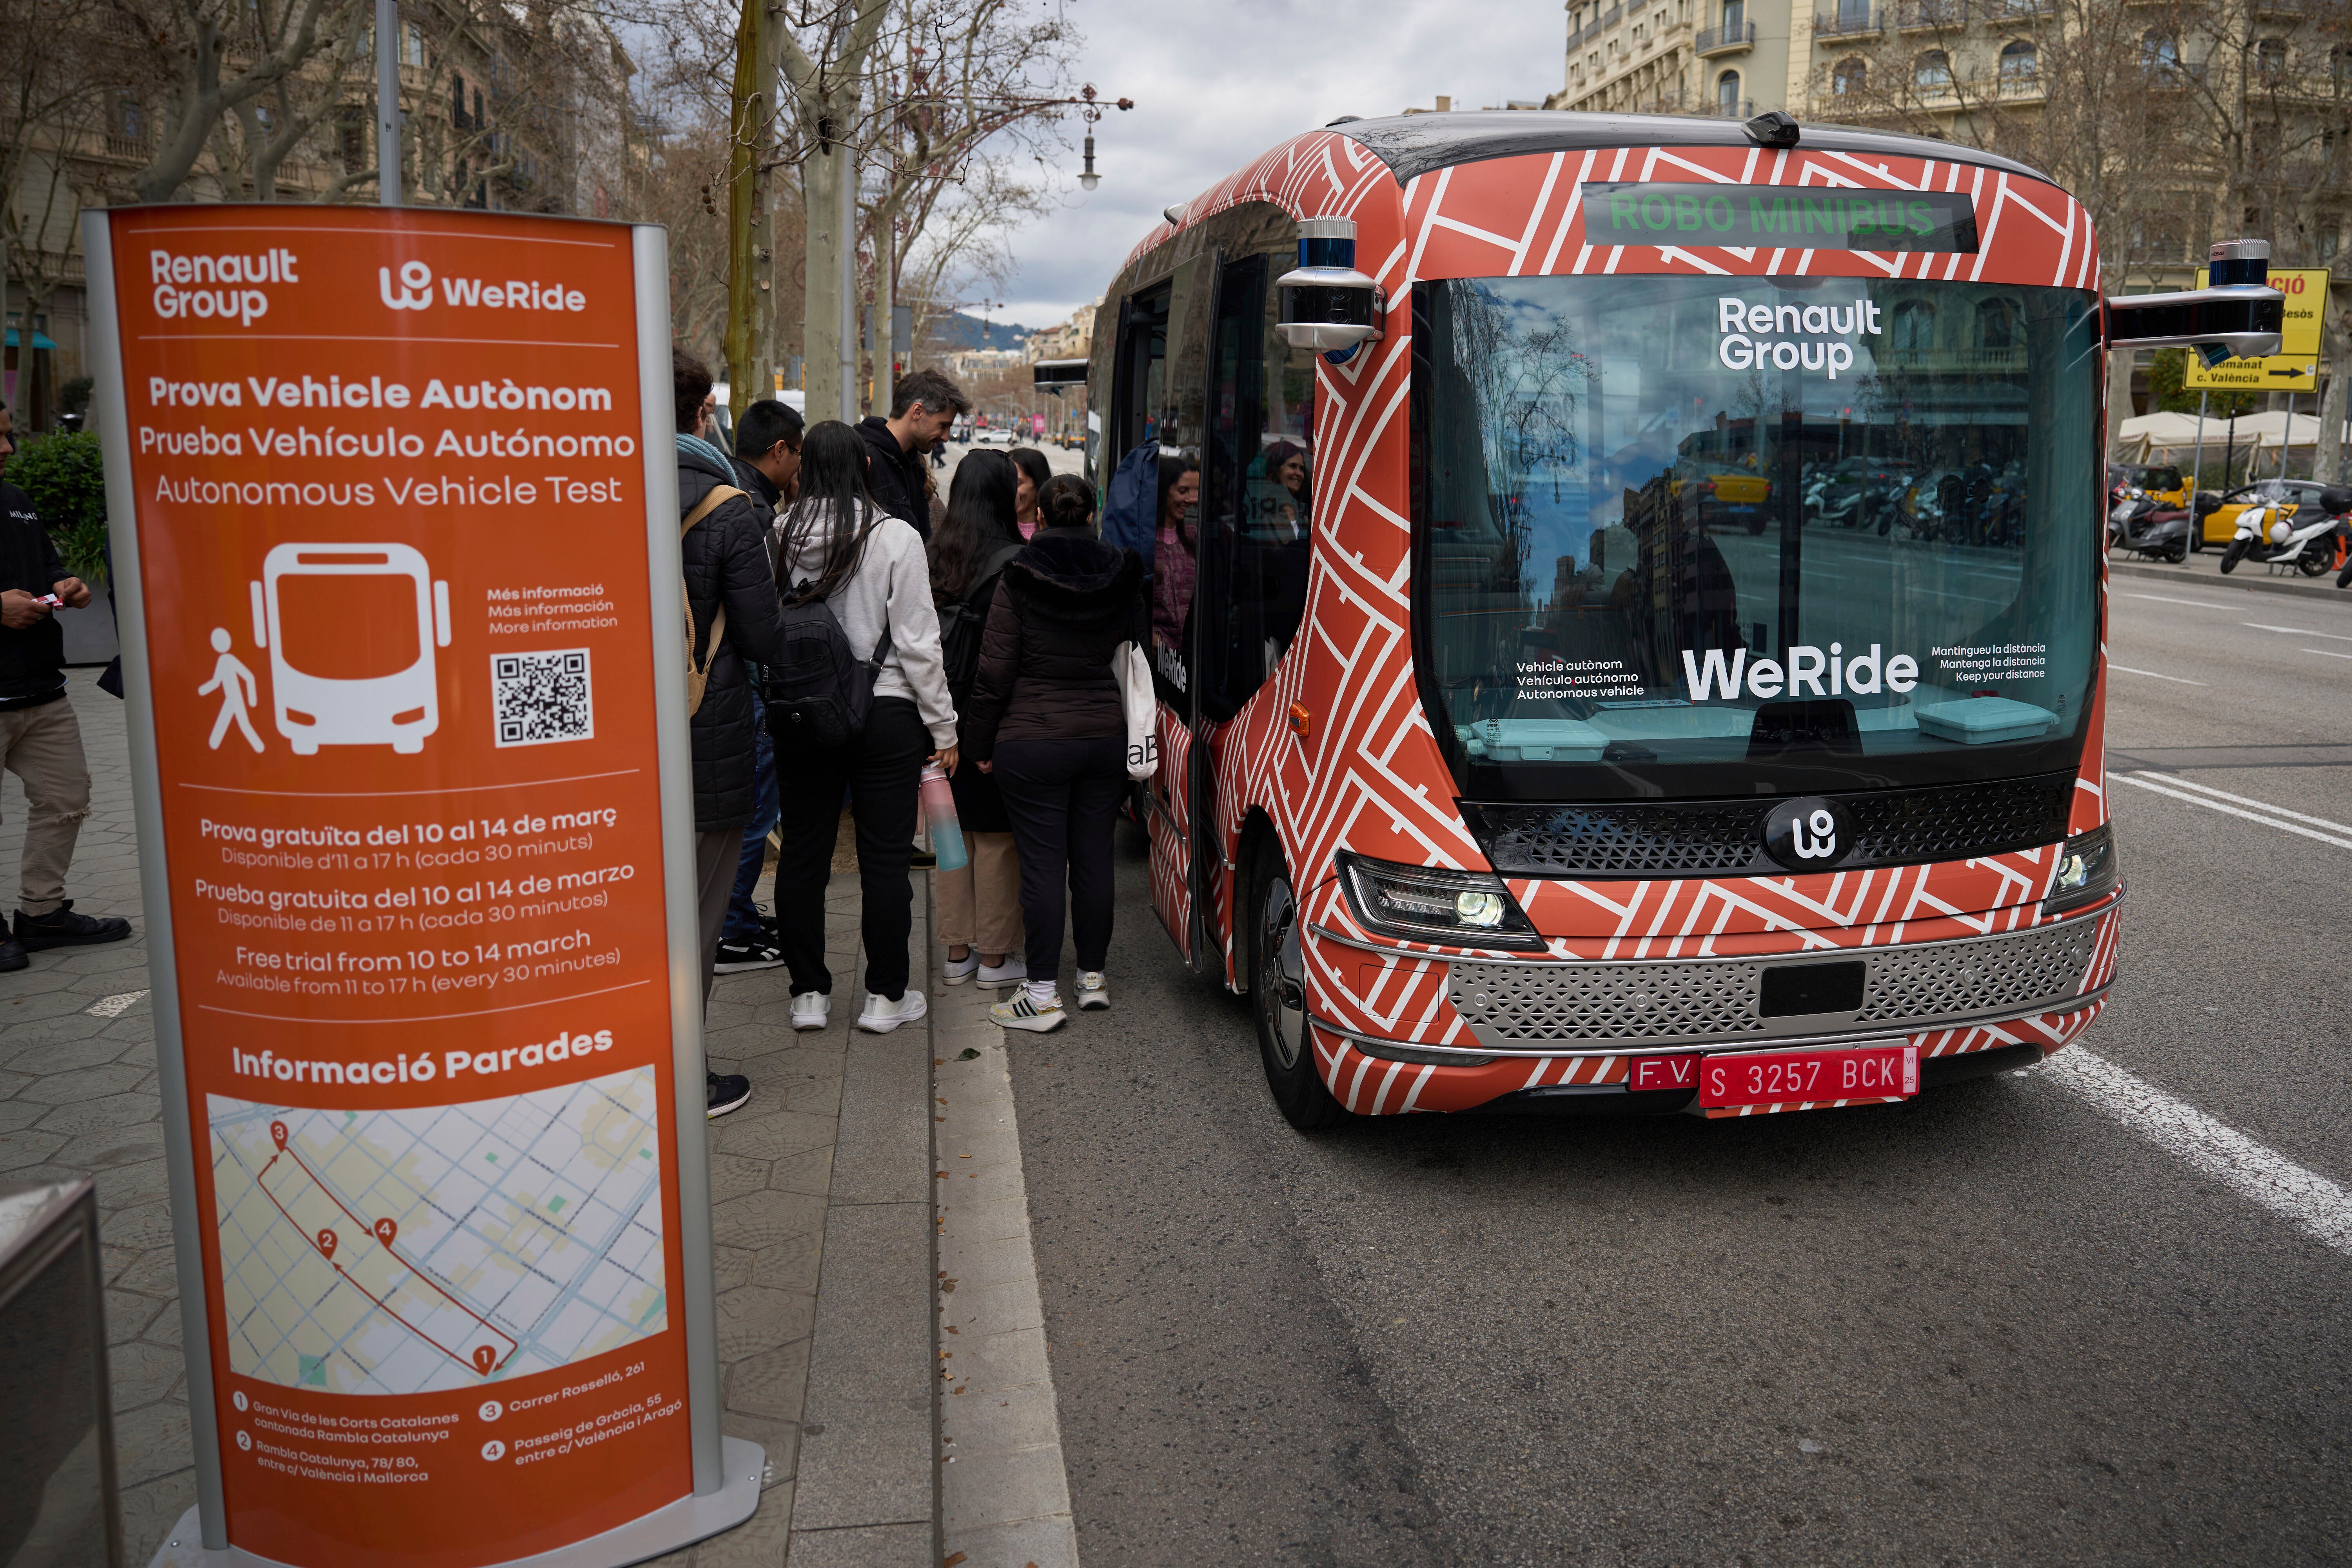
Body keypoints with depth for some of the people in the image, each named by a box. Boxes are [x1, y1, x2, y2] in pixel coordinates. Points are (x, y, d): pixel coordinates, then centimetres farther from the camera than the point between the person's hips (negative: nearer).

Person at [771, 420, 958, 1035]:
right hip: (885, 714, -2)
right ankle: (885, 996, 15)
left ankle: (809, 994, 20)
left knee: (803, 855, 11)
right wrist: (943, 725, -1)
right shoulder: (895, 537, -10)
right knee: (884, 858, 7)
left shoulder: (779, 536, -4)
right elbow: (918, 642, -9)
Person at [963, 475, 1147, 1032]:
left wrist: (981, 743, 0)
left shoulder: (1019, 581, -9)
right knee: (1093, 857, 12)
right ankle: (1093, 976, 23)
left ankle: (1043, 995, 3)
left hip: (1033, 742, -4)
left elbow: (995, 672, -8)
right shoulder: (1121, 579, 3)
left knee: (1042, 864, -1)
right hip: (1106, 736, 4)